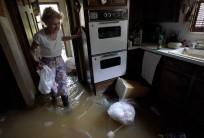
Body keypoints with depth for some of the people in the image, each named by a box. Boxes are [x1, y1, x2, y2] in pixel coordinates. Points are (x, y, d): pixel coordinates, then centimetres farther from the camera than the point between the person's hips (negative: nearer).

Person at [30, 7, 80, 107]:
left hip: (59, 60, 4)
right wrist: (37, 61, -23)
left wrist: (75, 36, 6)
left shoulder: (59, 31, -13)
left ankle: (64, 96, 37)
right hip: (48, 62, -3)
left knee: (63, 79, 11)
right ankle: (54, 95, 48)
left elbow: (63, 38, 12)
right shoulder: (39, 36, -26)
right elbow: (32, 50, -10)